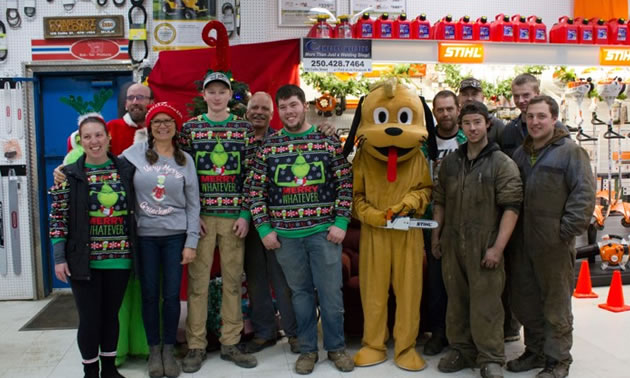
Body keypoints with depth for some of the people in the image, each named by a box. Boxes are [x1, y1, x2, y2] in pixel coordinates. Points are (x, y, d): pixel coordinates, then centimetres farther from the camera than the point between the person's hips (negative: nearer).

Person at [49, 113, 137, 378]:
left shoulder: (126, 170, 3)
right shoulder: (69, 174, -2)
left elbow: (135, 210, 9)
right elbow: (58, 217, -2)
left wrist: (136, 249, 6)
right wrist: (59, 257, -6)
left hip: (119, 257, 2)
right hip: (83, 259, -2)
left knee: (111, 315, 12)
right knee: (89, 318, 3)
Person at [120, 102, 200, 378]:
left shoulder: (185, 160, 3)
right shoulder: (134, 153, 0)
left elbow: (193, 204, 3)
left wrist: (191, 242, -2)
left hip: (175, 235, 1)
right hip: (144, 235, 0)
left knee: (172, 295, 3)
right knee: (150, 295, 6)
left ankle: (169, 350, 21)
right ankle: (154, 350, 24)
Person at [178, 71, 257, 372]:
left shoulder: (245, 129, 5)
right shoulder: (189, 128, 4)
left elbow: (252, 175, 3)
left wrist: (245, 214, -4)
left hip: (234, 216, 1)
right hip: (199, 216, -1)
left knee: (233, 280, 7)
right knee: (197, 281, 3)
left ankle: (230, 343, 20)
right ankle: (196, 346, 15)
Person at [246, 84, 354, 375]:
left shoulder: (329, 142, 0)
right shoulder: (267, 146, 2)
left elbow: (345, 183, 1)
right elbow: (256, 190, 3)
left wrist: (341, 222, -6)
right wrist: (264, 228, -4)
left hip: (324, 230, -1)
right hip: (285, 234, 1)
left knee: (330, 291, 6)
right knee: (300, 292, 12)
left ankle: (336, 347, 24)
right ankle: (307, 349, 26)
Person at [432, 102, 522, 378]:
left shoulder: (502, 164, -6)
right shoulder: (450, 162, 10)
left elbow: (511, 207, -11)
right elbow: (440, 201, 17)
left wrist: (498, 247, -16)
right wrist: (436, 236, 14)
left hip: (484, 246, -5)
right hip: (452, 244, 5)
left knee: (486, 303, -1)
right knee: (457, 301, 14)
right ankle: (461, 349, 28)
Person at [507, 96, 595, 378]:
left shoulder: (570, 151, -7)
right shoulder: (520, 153, 13)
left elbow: (584, 195, -13)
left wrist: (567, 231, -16)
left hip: (554, 244, -7)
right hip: (523, 242, 7)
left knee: (556, 304, 5)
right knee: (525, 301, 15)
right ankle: (535, 351, 32)